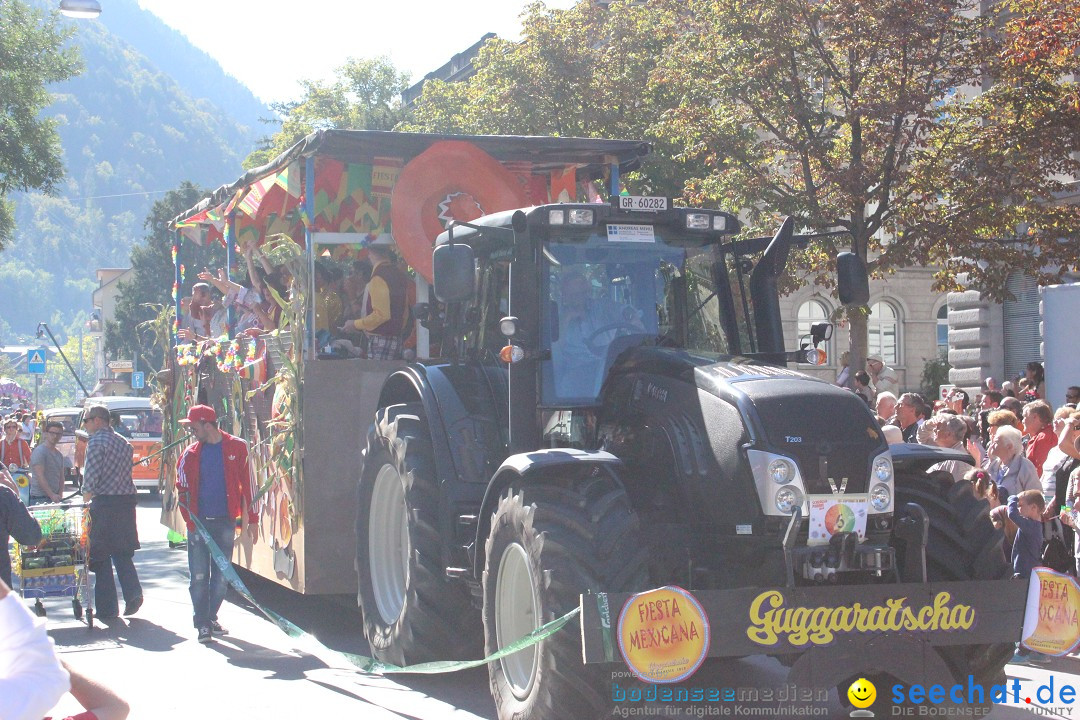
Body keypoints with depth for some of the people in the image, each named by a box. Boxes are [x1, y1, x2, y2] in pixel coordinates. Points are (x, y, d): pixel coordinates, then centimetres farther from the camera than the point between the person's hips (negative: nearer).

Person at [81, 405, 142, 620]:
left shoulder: (96, 441, -9)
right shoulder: (124, 442, 14)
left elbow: (91, 474, -15)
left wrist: (87, 493, 0)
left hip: (104, 503, -7)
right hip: (127, 500, 7)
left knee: (101, 555, 3)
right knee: (122, 553, 15)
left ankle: (106, 608, 5)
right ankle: (133, 592, -6)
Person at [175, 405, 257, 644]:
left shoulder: (237, 448, -1)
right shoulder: (191, 454, 4)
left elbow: (248, 482, 3)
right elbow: (183, 488, 9)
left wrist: (252, 517, 3)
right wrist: (190, 520, -2)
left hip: (225, 522, 0)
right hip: (199, 523, 1)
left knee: (221, 576, 6)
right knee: (199, 577, -3)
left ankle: (211, 617, 22)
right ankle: (202, 624, 3)